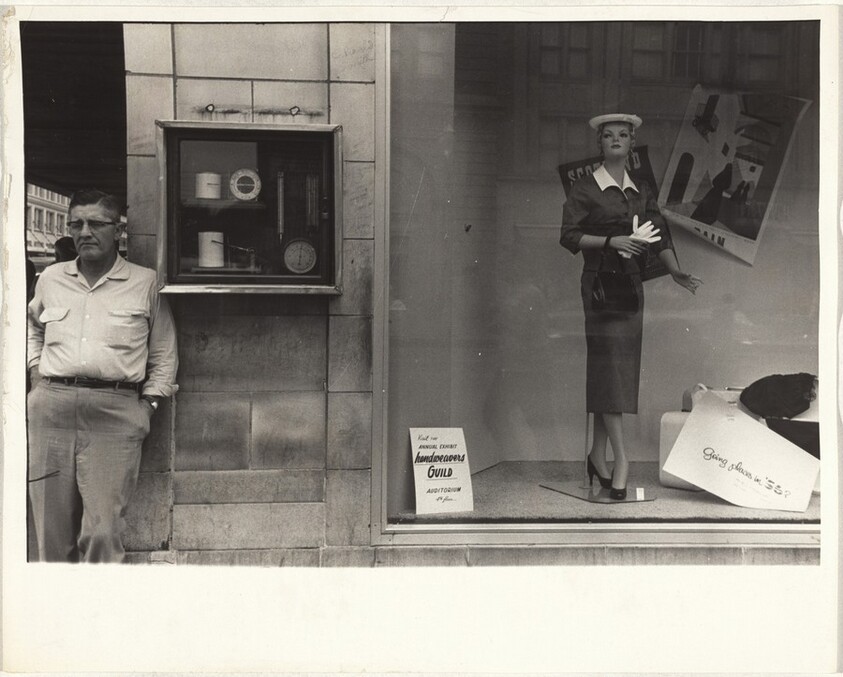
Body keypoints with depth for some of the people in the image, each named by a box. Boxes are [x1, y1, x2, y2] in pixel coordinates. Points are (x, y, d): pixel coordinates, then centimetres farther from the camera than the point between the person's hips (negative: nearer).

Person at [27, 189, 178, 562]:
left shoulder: (146, 283, 5)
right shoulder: (51, 278, 15)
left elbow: (164, 354, 10)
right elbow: (31, 326, 35)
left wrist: (148, 404, 2)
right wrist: (36, 369, 21)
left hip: (115, 410, -3)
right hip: (51, 406, 4)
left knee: (103, 530, -9)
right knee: (52, 528, 8)